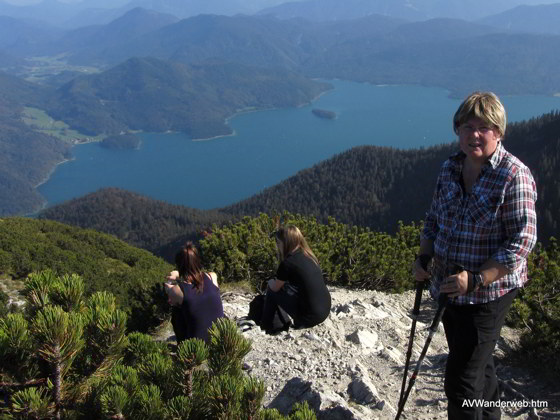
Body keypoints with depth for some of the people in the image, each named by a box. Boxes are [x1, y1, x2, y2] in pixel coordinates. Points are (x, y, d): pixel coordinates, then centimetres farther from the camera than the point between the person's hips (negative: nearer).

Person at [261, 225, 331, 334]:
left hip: (309, 317, -7)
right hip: (325, 311, 7)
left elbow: (275, 288, 3)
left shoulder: (288, 263, -14)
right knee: (287, 286, 24)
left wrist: (270, 282, 24)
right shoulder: (309, 256, 6)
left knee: (272, 292, 11)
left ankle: (265, 328, 22)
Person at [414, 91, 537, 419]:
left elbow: (521, 241, -19)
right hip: (450, 288, 7)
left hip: (489, 292, -7)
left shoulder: (514, 175, -17)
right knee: (479, 367, 25)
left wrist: (476, 279, -24)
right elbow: (434, 218, 15)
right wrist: (424, 257, 0)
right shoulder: (450, 168, 4)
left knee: (462, 379, -3)